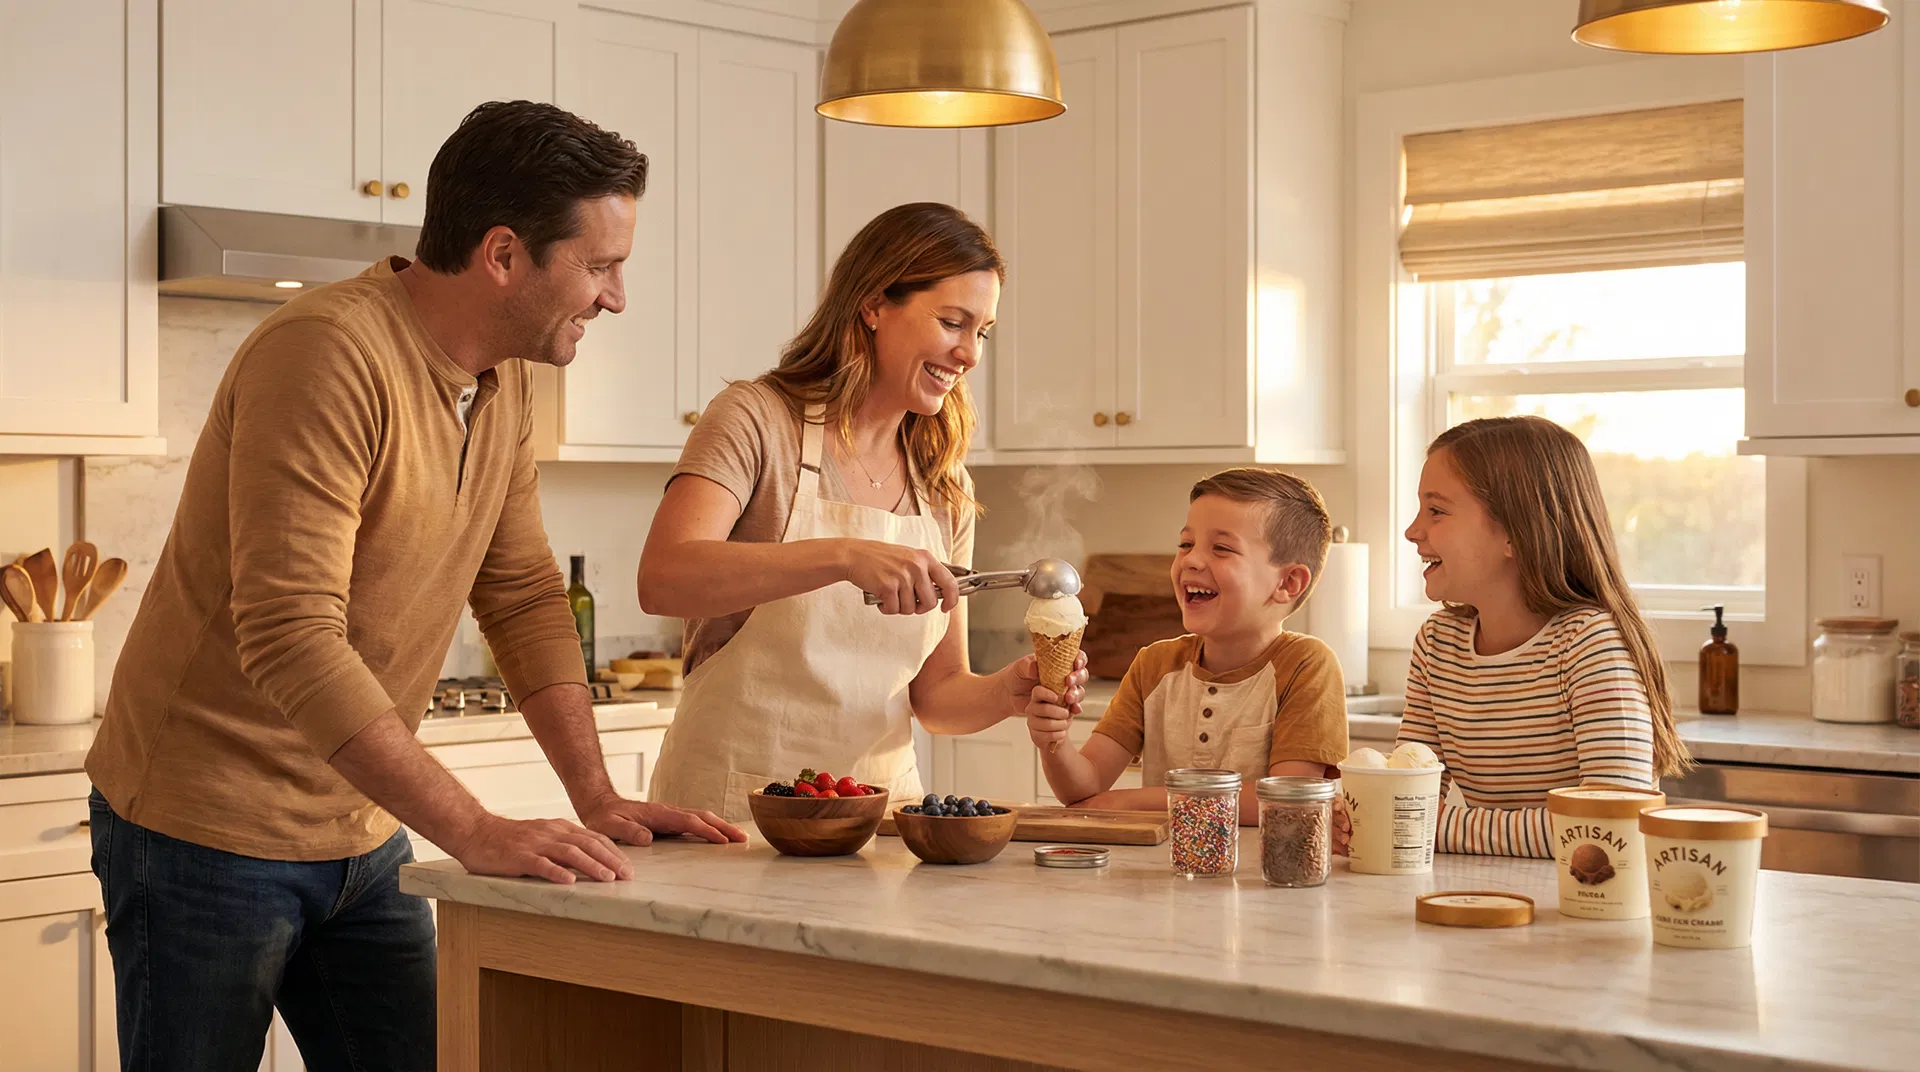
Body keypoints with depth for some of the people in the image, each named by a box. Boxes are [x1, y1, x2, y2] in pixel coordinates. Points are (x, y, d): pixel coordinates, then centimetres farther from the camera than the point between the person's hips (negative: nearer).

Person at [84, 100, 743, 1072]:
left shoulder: (504, 382, 4)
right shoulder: (327, 355, -24)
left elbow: (525, 597, 8)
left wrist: (598, 800, -2)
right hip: (209, 836, -8)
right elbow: (291, 642, -31)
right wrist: (473, 832, -32)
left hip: (360, 838, 8)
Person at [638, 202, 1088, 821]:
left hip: (880, 810, 5)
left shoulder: (946, 490, 12)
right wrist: (843, 555, -30)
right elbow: (663, 581, -21)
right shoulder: (758, 421, -5)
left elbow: (936, 695, 14)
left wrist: (1008, 693, -7)